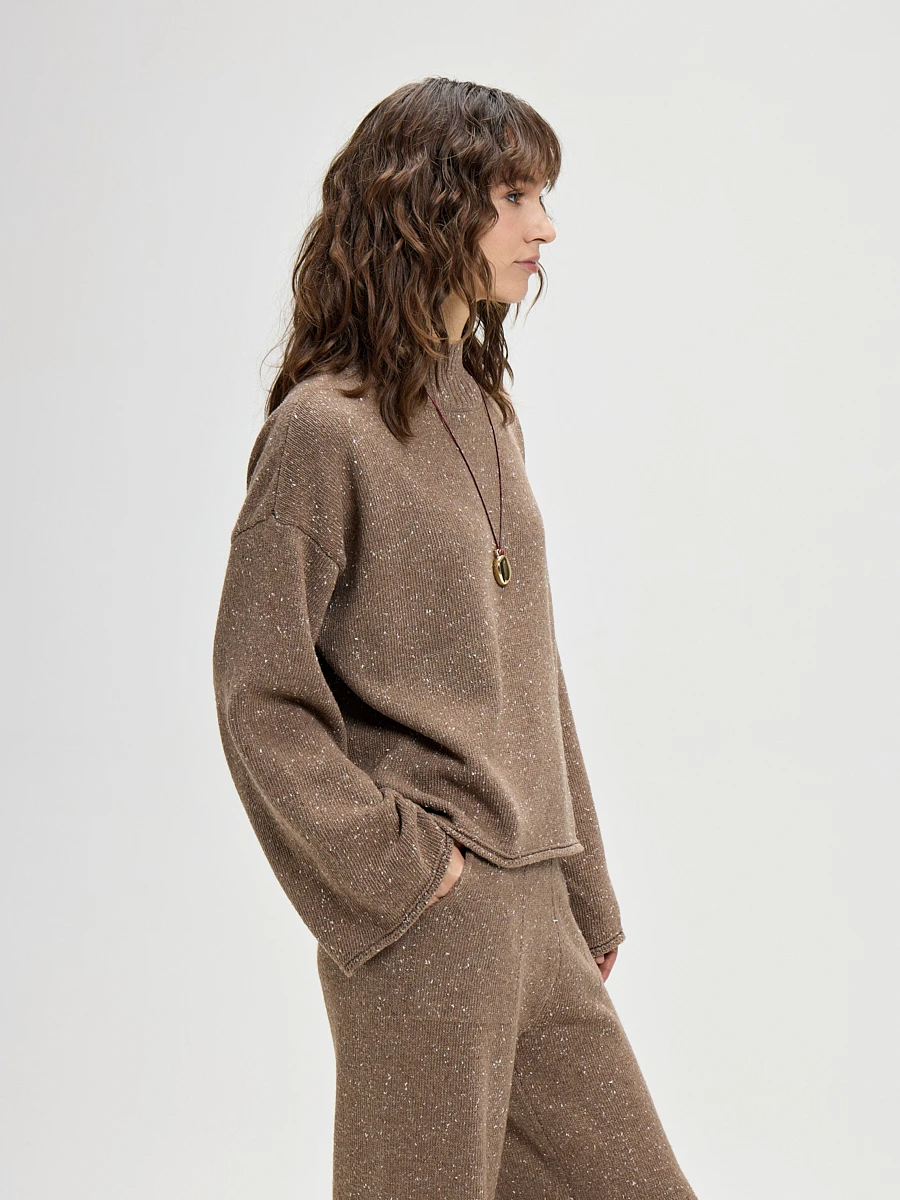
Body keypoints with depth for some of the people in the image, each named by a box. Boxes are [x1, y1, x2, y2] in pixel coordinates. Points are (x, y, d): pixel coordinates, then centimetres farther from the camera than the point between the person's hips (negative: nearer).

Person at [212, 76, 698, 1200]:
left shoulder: (486, 411, 12)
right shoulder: (324, 427, -12)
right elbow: (259, 698, -13)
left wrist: (586, 893, 16)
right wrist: (401, 867, -14)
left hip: (534, 909, 8)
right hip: (420, 932, -8)